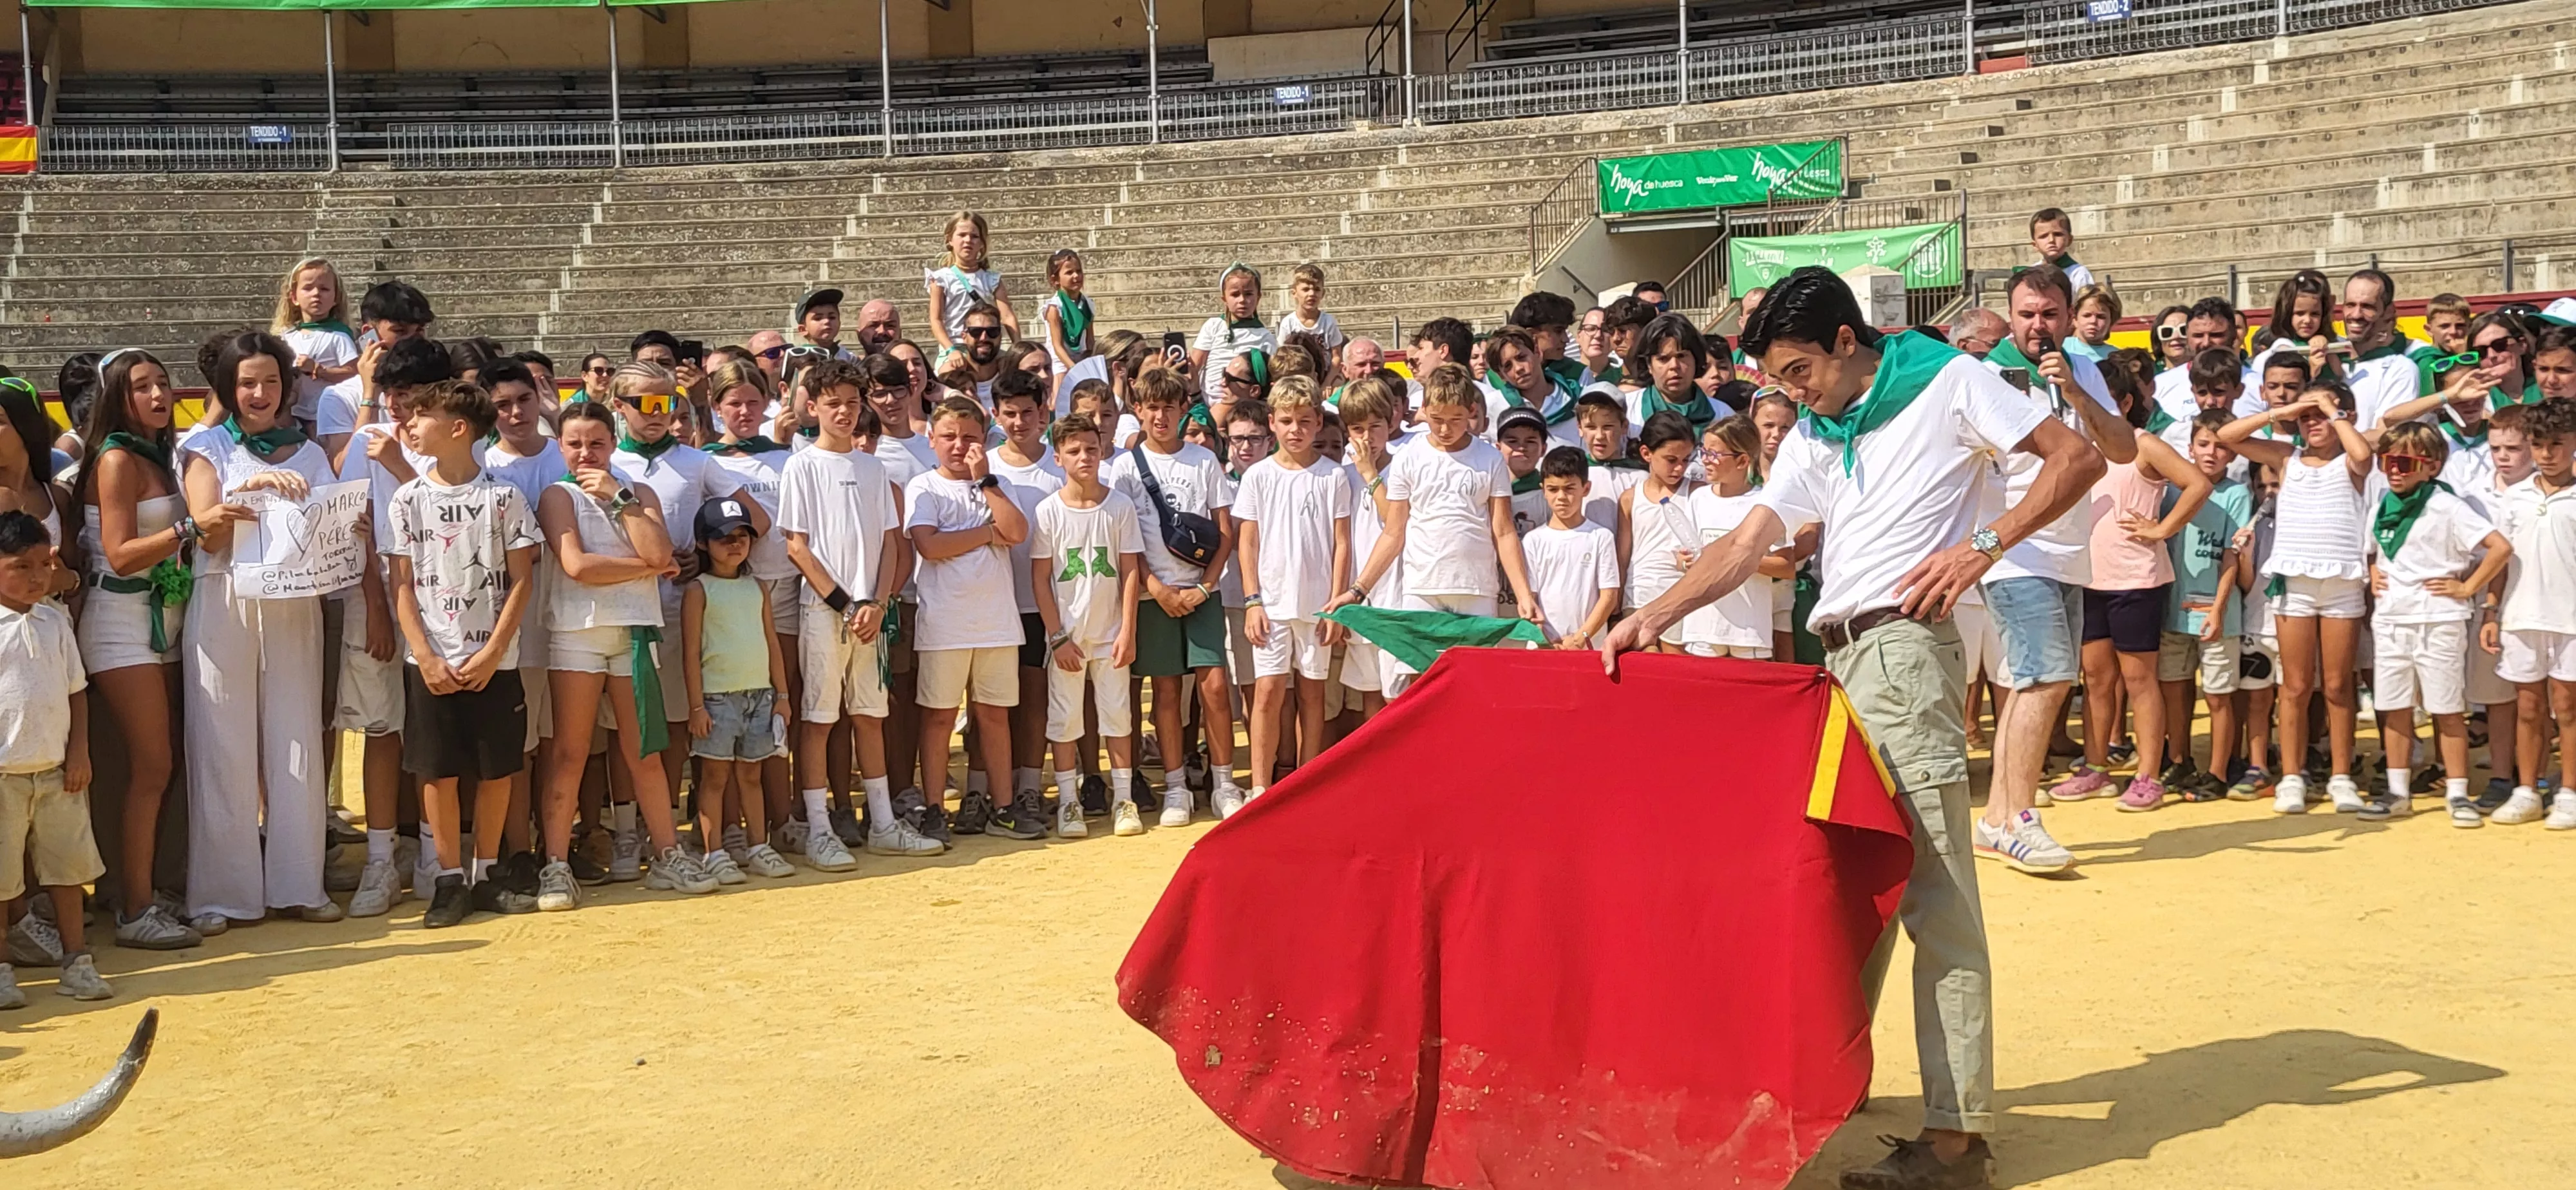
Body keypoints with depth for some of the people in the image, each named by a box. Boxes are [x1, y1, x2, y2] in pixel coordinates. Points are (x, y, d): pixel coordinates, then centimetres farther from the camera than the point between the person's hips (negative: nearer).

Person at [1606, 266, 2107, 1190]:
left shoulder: (1948, 383, 1)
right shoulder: (1815, 436, 19)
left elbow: (2077, 458, -3)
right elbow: (1747, 544, 13)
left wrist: (1982, 544, -14)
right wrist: (1654, 617, 0)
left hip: (1904, 644, -8)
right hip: (1838, 655, 8)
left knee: (1931, 888, -10)